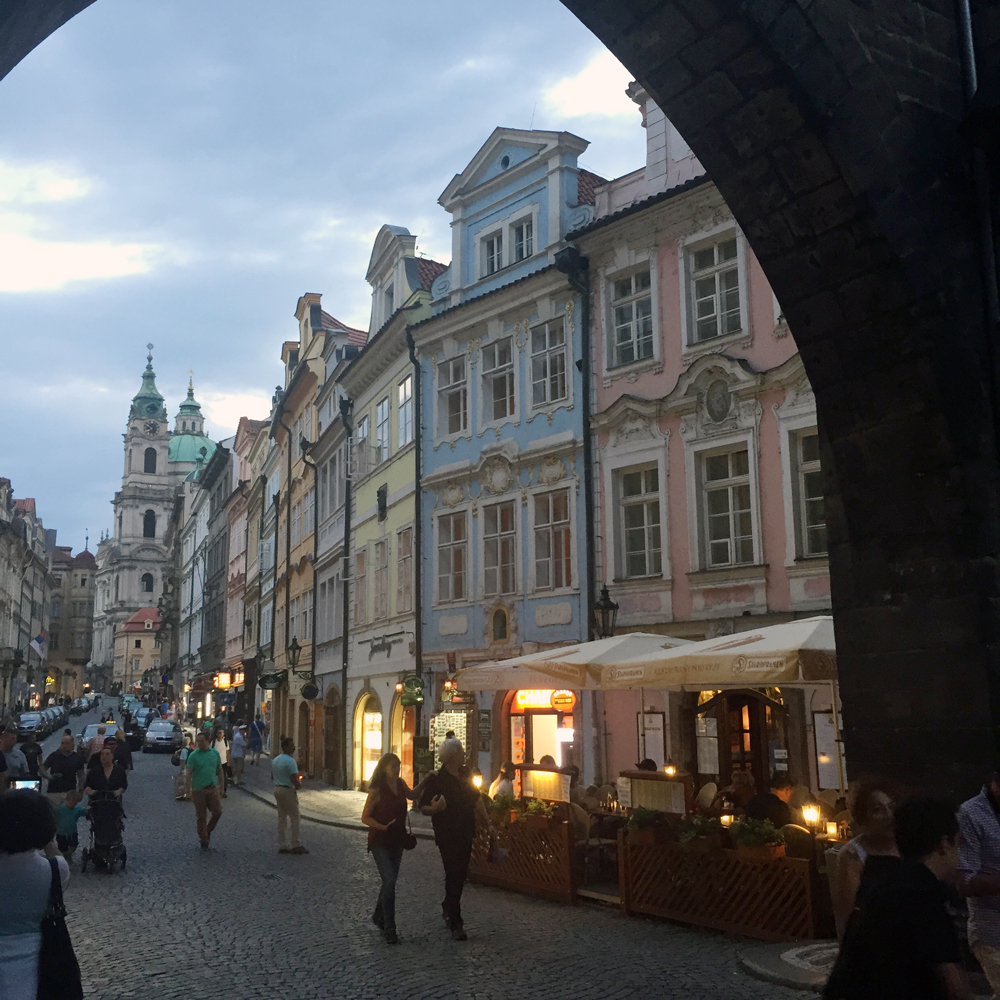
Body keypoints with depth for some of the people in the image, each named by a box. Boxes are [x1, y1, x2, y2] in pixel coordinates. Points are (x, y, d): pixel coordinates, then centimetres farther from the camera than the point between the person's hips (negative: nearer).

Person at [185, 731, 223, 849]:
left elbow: (219, 770, 14)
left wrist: (221, 785, 13)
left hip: (212, 788, 3)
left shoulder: (215, 753, 4)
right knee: (201, 816, 4)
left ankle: (208, 831, 23)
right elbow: (188, 773, -11)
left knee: (218, 812, -2)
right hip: (199, 789, -3)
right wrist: (189, 790, -19)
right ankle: (203, 840, 16)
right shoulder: (193, 755, -7)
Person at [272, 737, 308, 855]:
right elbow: (294, 779, -24)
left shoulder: (275, 760, 10)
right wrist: (299, 784, -5)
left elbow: (272, 777, 18)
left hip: (277, 789, 8)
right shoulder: (290, 761, -18)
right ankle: (296, 845, 2)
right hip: (288, 791, -8)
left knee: (281, 818, 11)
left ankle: (282, 846, 13)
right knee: (294, 817, 0)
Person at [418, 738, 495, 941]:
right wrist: (434, 808, -34)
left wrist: (487, 823, 17)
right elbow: (423, 807, -12)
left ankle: (448, 908, 36)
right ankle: (455, 924, 0)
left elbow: (477, 800, 19)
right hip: (447, 835, -6)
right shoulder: (435, 779, -13)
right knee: (454, 876, -7)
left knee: (460, 874, 13)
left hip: (466, 833, 6)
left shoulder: (465, 775, 7)